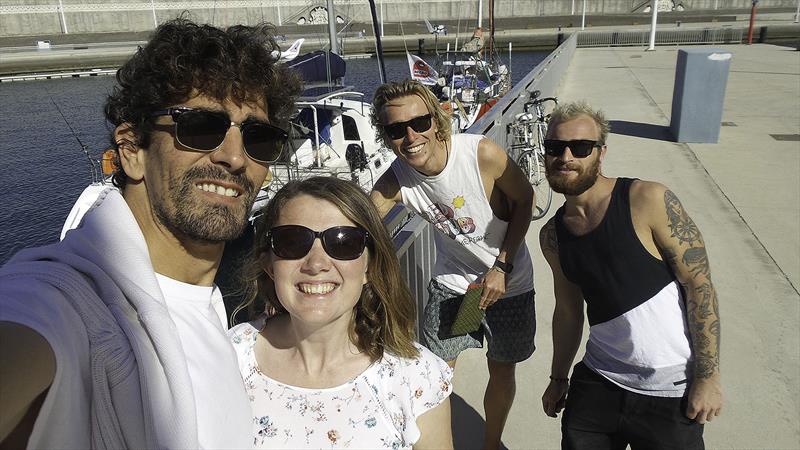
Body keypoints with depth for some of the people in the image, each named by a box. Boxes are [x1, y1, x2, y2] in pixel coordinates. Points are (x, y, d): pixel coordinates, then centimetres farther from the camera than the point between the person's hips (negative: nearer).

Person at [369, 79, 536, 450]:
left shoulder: (482, 154, -29)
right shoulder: (395, 181, -21)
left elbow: (524, 199, -14)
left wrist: (501, 267, -17)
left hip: (507, 280, -1)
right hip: (450, 281, 2)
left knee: (502, 371, 15)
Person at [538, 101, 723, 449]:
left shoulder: (649, 201, -15)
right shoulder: (553, 235, 1)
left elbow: (699, 286, -13)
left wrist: (708, 375, -13)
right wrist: (558, 377, 18)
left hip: (671, 390, -4)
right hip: (598, 382, 4)